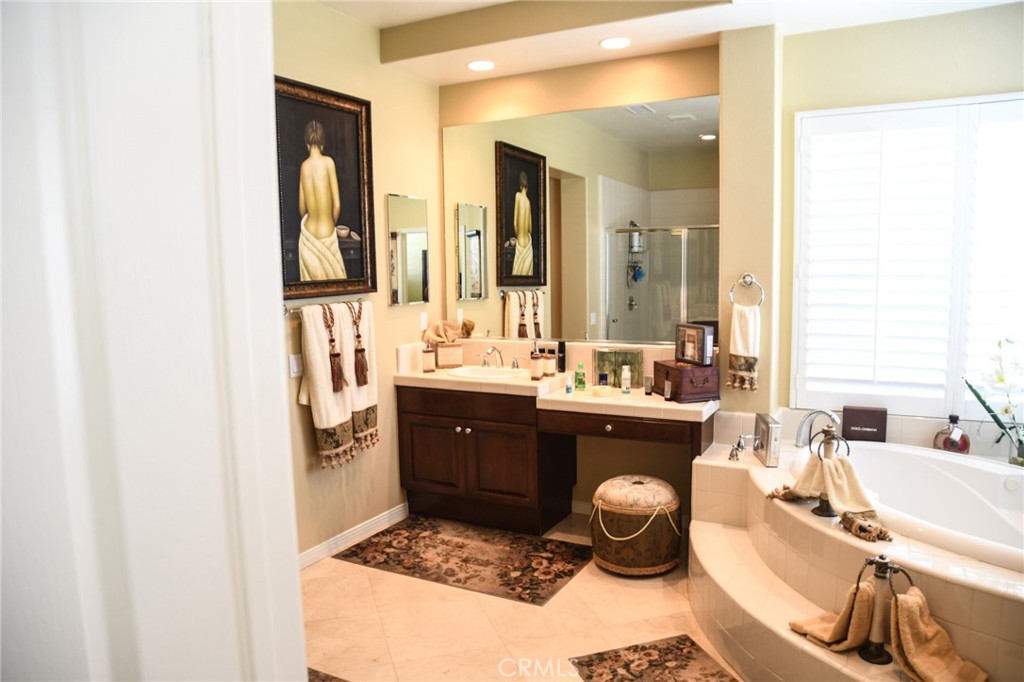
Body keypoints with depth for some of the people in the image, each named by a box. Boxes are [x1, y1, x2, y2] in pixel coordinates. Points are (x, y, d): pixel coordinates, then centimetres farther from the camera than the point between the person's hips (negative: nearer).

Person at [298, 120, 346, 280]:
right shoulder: (328, 162, -9)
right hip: (327, 235, -4)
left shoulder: (304, 165, 1)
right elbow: (337, 205, -10)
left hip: (308, 233, 4)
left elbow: (302, 208, 5)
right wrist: (332, 224, 9)